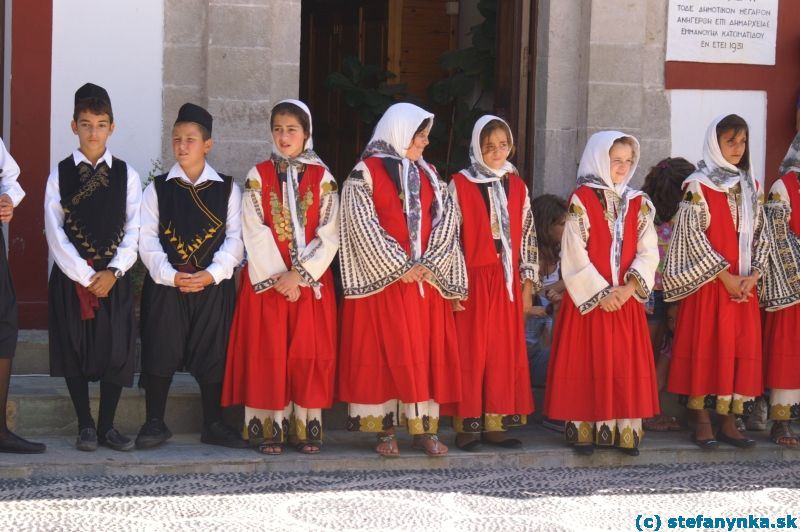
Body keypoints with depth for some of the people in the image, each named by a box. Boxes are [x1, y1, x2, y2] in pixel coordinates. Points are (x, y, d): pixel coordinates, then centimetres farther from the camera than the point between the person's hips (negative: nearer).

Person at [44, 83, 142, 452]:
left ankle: (107, 427, 10)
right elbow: (55, 232, -4)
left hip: (113, 278, 1)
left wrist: (112, 272, -11)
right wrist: (85, 275, -12)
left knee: (116, 351, -2)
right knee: (74, 350, 0)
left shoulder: (126, 175, 4)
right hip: (70, 277, -1)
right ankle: (85, 426, 11)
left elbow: (134, 230, 1)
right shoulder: (60, 175, 2)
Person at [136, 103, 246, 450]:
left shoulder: (227, 189, 6)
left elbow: (235, 238, -1)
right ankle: (155, 424, 9)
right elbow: (147, 239, -2)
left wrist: (211, 274, -14)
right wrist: (171, 275, -14)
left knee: (213, 355, 4)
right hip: (165, 284, 0)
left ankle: (213, 425, 15)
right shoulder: (158, 188, 6)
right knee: (160, 353, -1)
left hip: (214, 285, 0)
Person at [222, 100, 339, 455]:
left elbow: (329, 235, -1)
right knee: (267, 354, -2)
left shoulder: (322, 177, 5)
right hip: (266, 280, -1)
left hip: (311, 280, 1)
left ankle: (306, 427, 6)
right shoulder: (258, 176, 4)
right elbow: (255, 233, -3)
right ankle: (268, 428, 2)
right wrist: (278, 277, -13)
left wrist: (300, 275, -11)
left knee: (309, 353, -1)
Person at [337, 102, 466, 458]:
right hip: (383, 279, -5)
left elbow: (446, 220, 7)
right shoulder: (365, 173, -2)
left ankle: (425, 428, 7)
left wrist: (428, 265, -8)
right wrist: (400, 267, -13)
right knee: (385, 352, -3)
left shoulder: (428, 175, 14)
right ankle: (386, 431, 1)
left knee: (427, 351, 3)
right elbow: (364, 227, -9)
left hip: (427, 279, 5)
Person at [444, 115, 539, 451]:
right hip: (472, 281, -4)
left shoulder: (516, 186, 12)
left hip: (507, 282, 4)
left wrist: (528, 284, 8)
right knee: (471, 351, -3)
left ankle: (496, 423, 11)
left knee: (507, 352, 4)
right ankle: (468, 426, 3)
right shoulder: (460, 184, -1)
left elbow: (527, 237, 13)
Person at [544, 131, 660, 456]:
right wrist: (600, 293, -13)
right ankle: (583, 429, 5)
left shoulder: (638, 203, 8)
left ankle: (624, 430, 9)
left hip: (626, 299, 4)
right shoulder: (581, 200, -5)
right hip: (588, 300, -4)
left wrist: (629, 288, -12)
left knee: (626, 365, 4)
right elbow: (574, 254, -9)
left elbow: (648, 252, 3)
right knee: (587, 365, -1)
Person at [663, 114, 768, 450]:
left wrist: (753, 275, -4)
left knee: (742, 349, 3)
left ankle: (728, 422, 10)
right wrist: (725, 275, -14)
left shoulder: (750, 186, 13)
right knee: (705, 347, -5)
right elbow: (693, 234, -11)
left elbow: (760, 234, 12)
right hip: (708, 281, -5)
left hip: (743, 285, 6)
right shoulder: (698, 186, -4)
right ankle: (702, 423, 1)